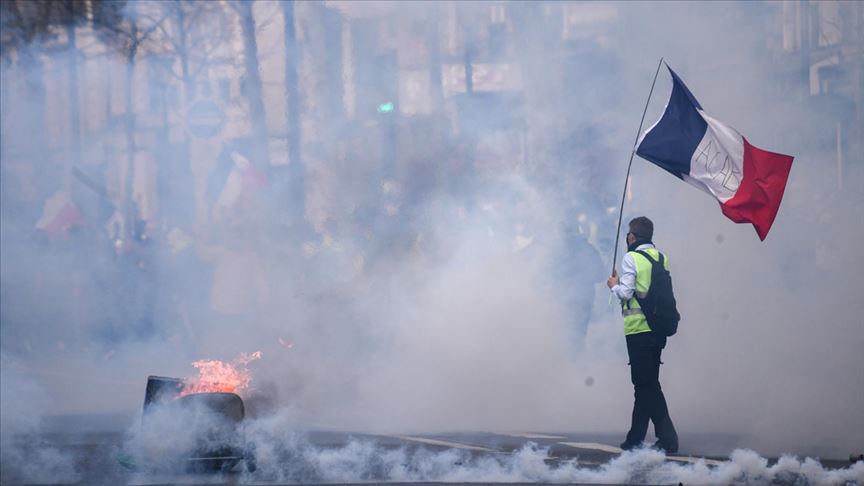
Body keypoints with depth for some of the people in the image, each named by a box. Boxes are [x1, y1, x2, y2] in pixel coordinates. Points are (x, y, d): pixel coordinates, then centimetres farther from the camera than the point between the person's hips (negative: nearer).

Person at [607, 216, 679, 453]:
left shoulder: (631, 258, -9)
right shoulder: (661, 259, 11)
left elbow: (626, 292, -15)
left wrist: (614, 285, 8)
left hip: (638, 329, -7)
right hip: (658, 329, 7)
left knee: (647, 384, -5)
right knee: (646, 383, 13)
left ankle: (668, 437, -13)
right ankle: (635, 438, 19)